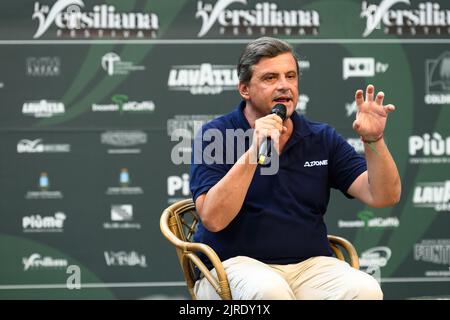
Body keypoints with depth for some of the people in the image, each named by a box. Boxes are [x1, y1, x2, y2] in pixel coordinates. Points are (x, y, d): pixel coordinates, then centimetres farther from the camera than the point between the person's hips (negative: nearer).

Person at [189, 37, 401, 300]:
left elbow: (383, 196, 5)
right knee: (269, 291, -38)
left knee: (364, 289, -27)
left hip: (310, 265, 4)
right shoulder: (215, 135, 0)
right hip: (237, 266, -4)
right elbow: (213, 218, -14)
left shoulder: (322, 138, 11)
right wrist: (254, 151, -21)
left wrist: (374, 140, -12)